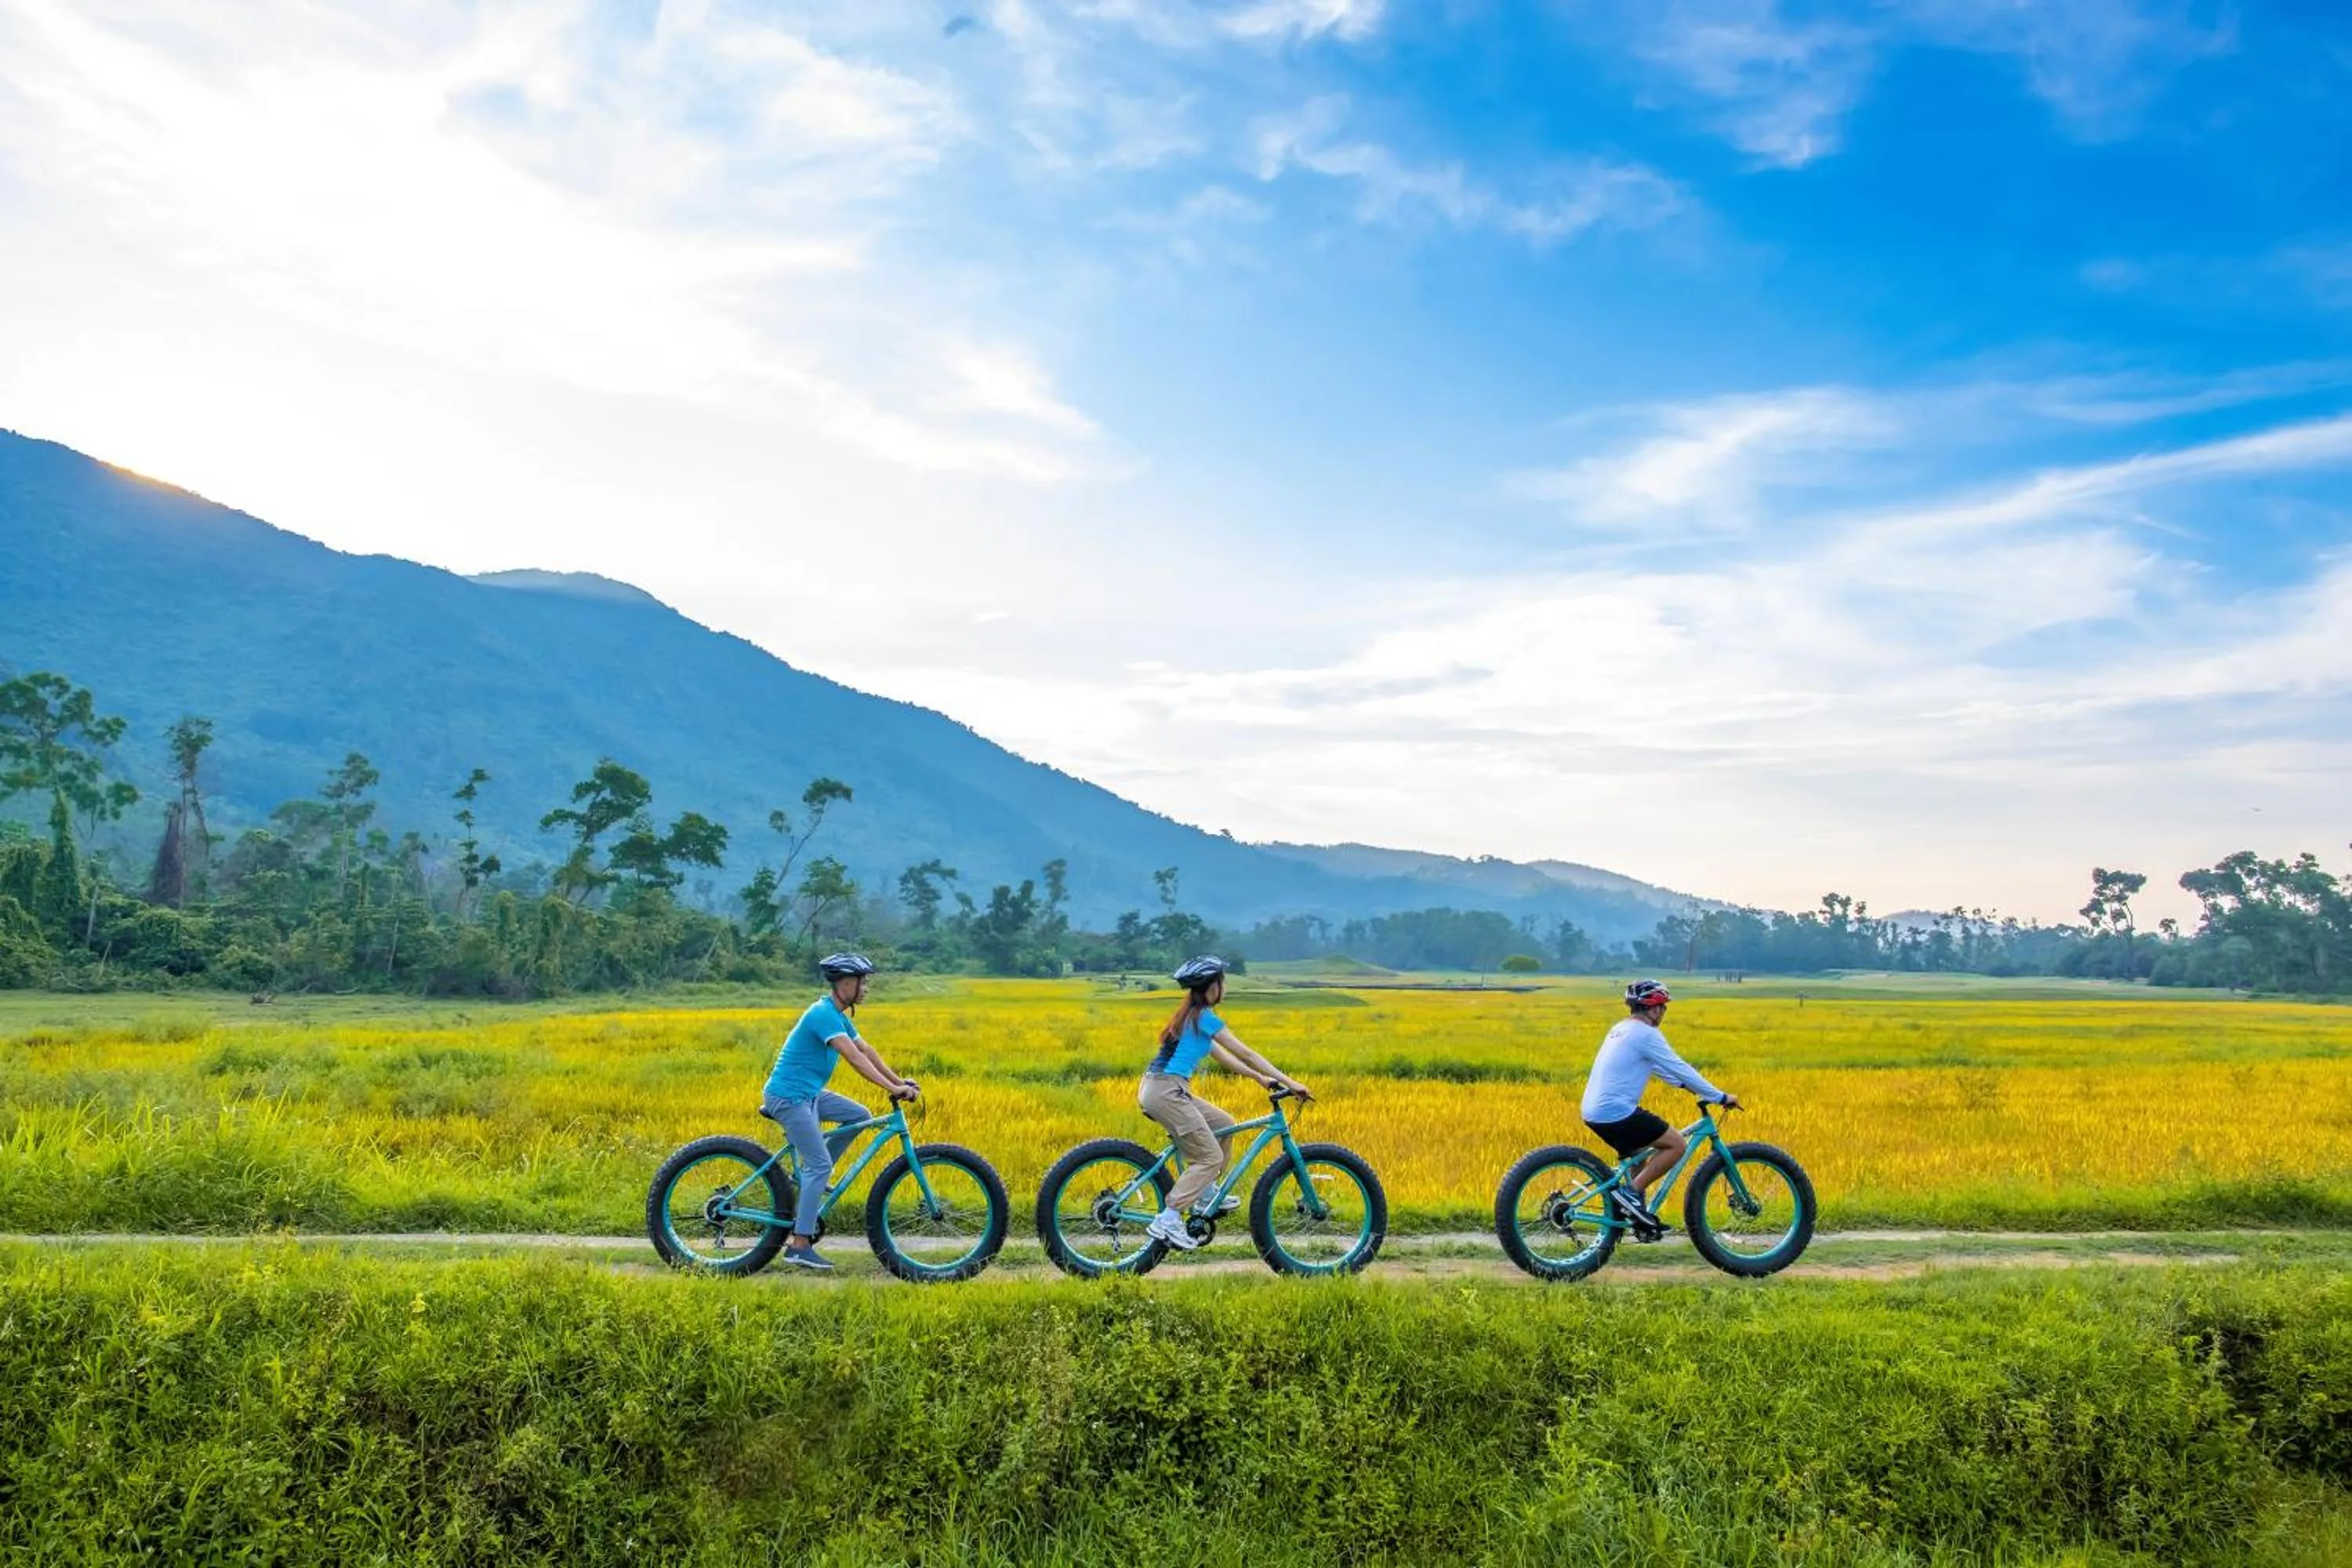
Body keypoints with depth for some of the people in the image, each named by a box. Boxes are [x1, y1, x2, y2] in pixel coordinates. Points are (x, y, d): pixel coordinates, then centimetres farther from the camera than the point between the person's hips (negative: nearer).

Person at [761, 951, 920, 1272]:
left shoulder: (838, 1015, 12)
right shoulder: (823, 1014, -20)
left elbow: (867, 1051, 13)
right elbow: (854, 1057, -29)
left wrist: (900, 1081, 5)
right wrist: (892, 1088, -33)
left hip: (807, 1093, 10)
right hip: (788, 1096, -10)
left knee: (860, 1115, 6)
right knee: (820, 1165, -12)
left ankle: (808, 1179, 13)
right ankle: (799, 1245, -9)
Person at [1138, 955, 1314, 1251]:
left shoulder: (1191, 1017, 19)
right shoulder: (1205, 1017, -9)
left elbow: (1221, 1056, 26)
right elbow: (1246, 1054, -9)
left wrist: (1259, 1078, 25)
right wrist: (1289, 1082, -7)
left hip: (1158, 1090, 9)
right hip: (1165, 1092, -9)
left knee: (1223, 1124, 19)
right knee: (1211, 1157, -6)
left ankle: (1206, 1193, 23)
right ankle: (1167, 1221, -12)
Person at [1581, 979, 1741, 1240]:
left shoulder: (1623, 1030, 18)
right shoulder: (1646, 1034, -12)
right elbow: (1679, 1068, -11)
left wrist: (1684, 1084, 30)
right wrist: (1721, 1098, -4)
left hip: (1594, 1111, 10)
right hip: (1617, 1113, -10)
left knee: (1638, 1158, 27)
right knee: (1677, 1144, -3)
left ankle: (1641, 1219, 27)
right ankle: (1631, 1192, -5)